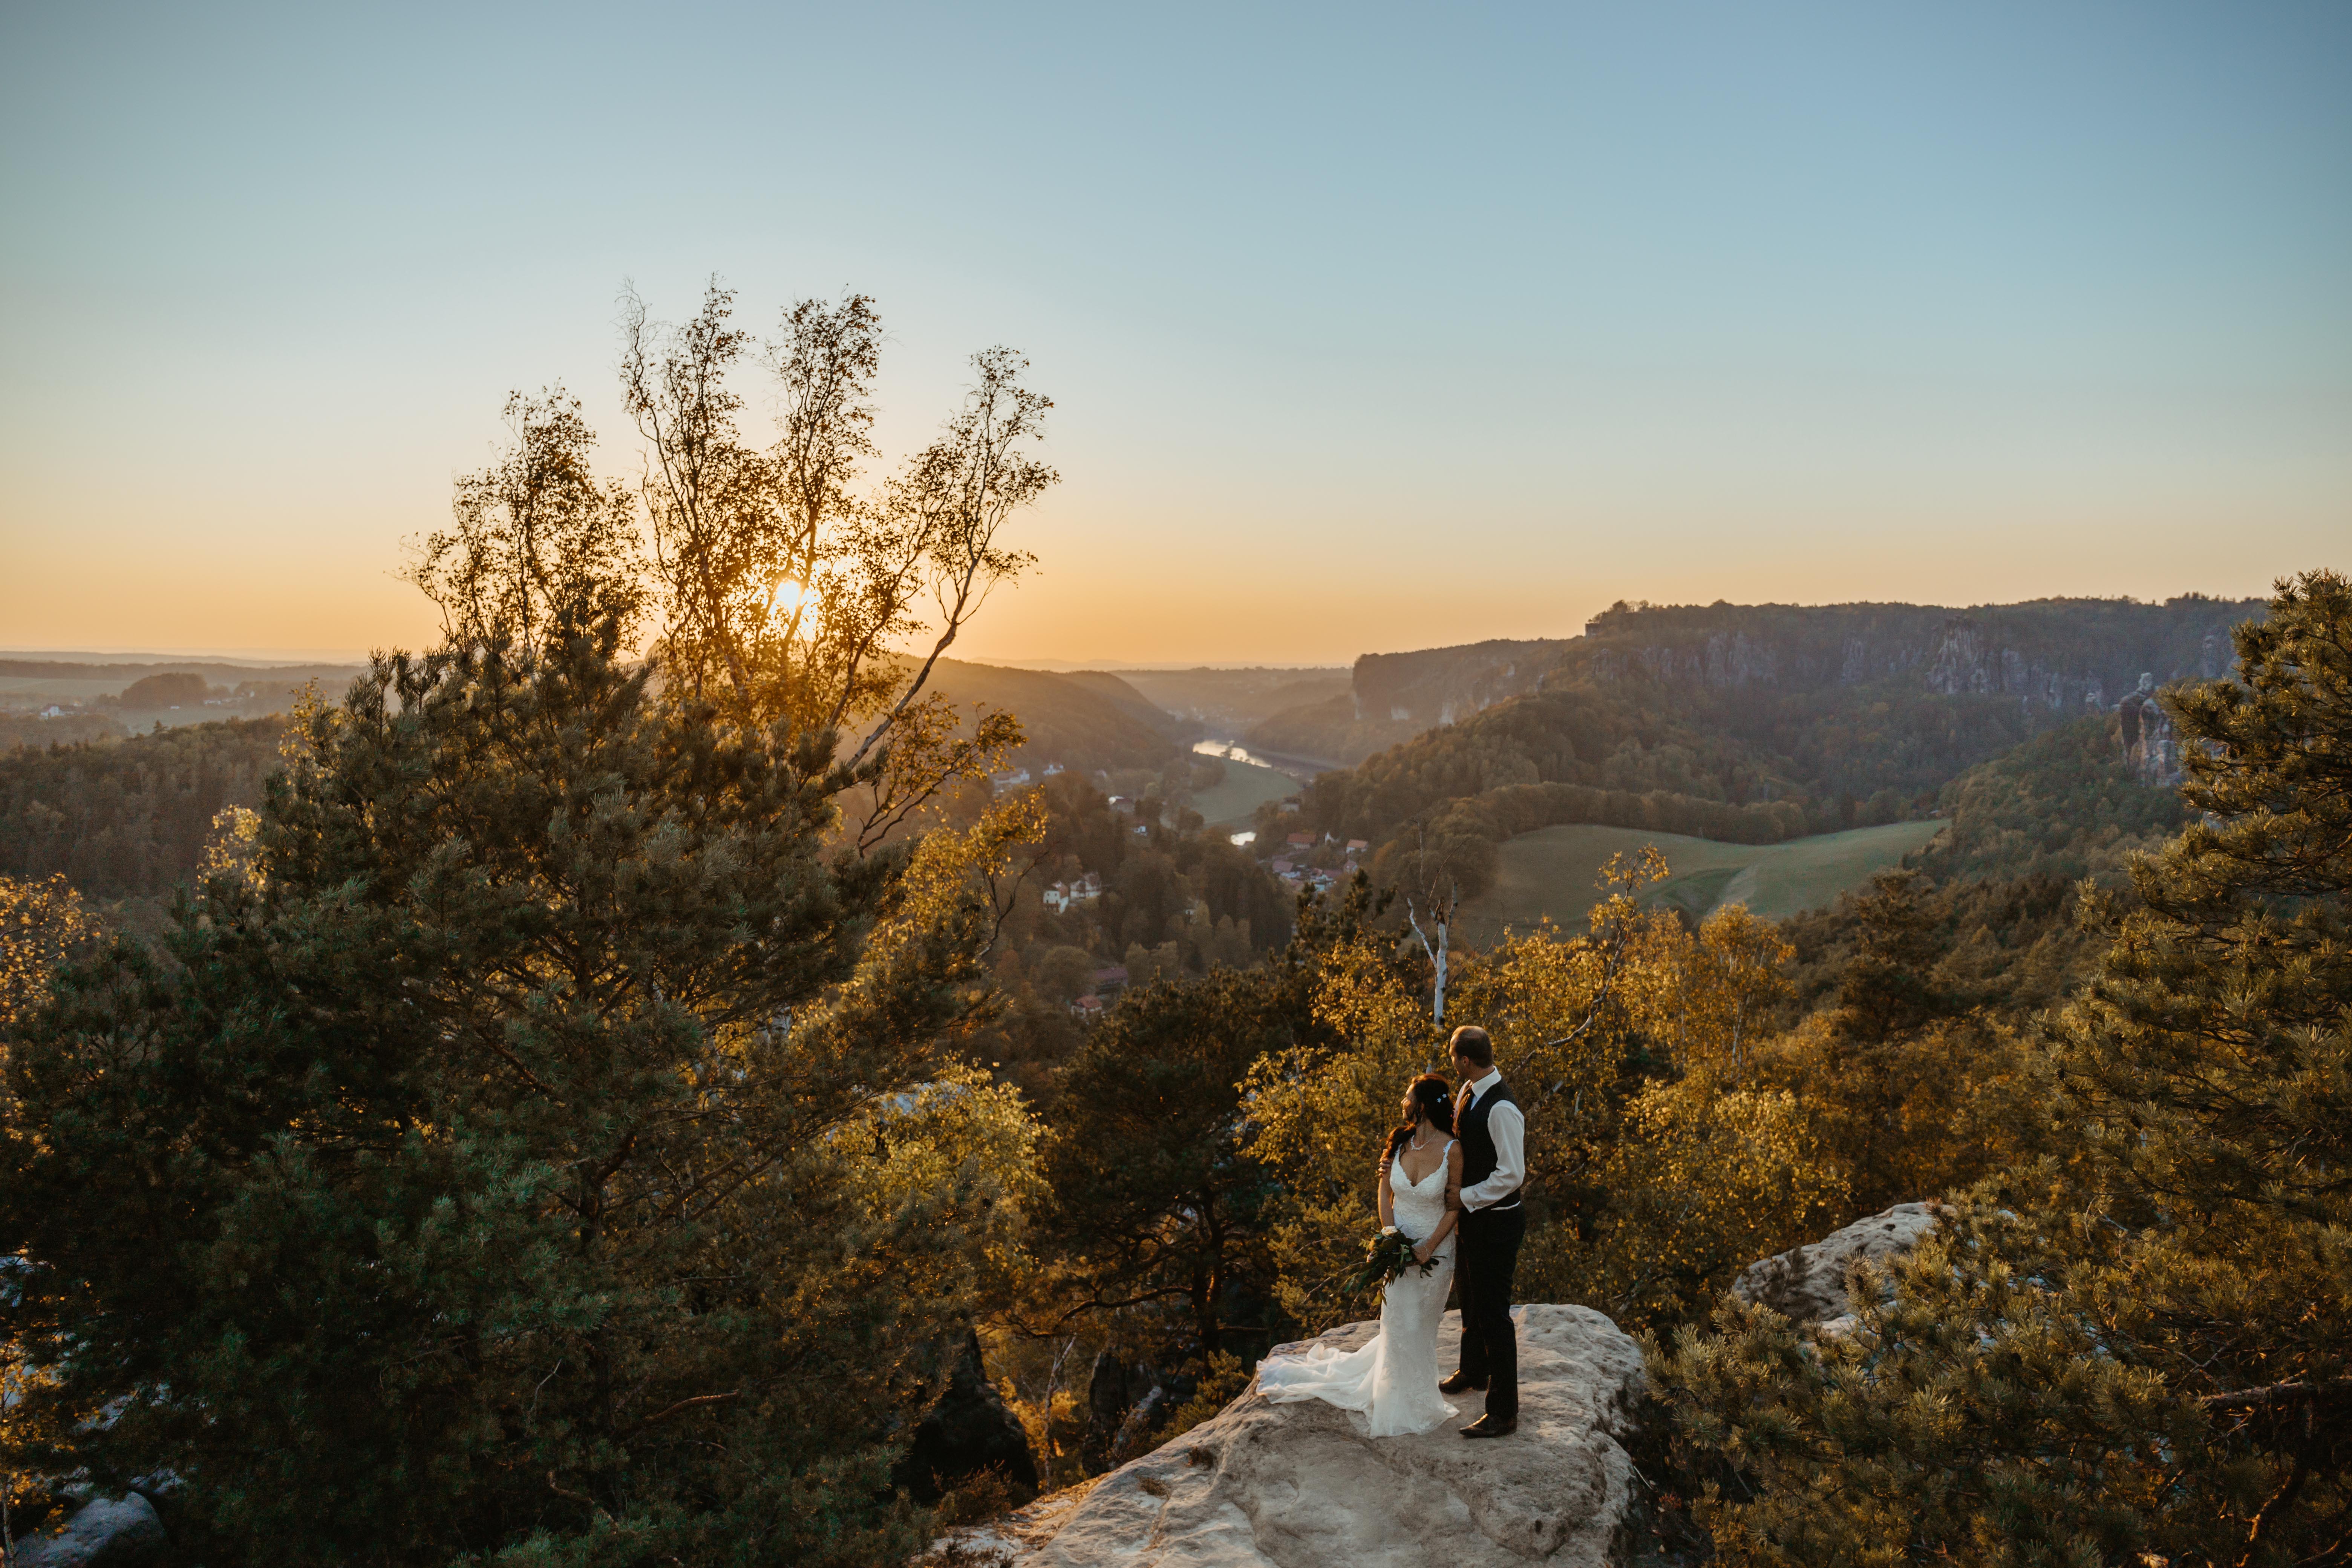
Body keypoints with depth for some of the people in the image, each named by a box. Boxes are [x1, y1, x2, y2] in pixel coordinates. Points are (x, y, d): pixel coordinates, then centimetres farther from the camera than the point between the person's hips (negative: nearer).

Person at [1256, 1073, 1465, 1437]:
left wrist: (1429, 1247, -18)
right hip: (1400, 1243, 3)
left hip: (1436, 1248, -3)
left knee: (1420, 1323, 11)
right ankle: (1404, 1405, 29)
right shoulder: (1399, 1141, -6)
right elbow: (1386, 1193, 1)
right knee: (1400, 1320, 8)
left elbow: (1455, 1207, -11)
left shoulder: (1452, 1150, -18)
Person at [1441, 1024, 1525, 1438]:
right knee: (1471, 1300, 27)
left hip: (1496, 1222, -9)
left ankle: (1503, 1413, 14)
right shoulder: (1468, 1093, 1)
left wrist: (1464, 1197, -20)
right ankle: (1474, 1372, 49)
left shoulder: (1501, 1109, -28)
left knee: (1493, 1315, 1)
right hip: (1470, 1216, 9)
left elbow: (1512, 1175, -27)